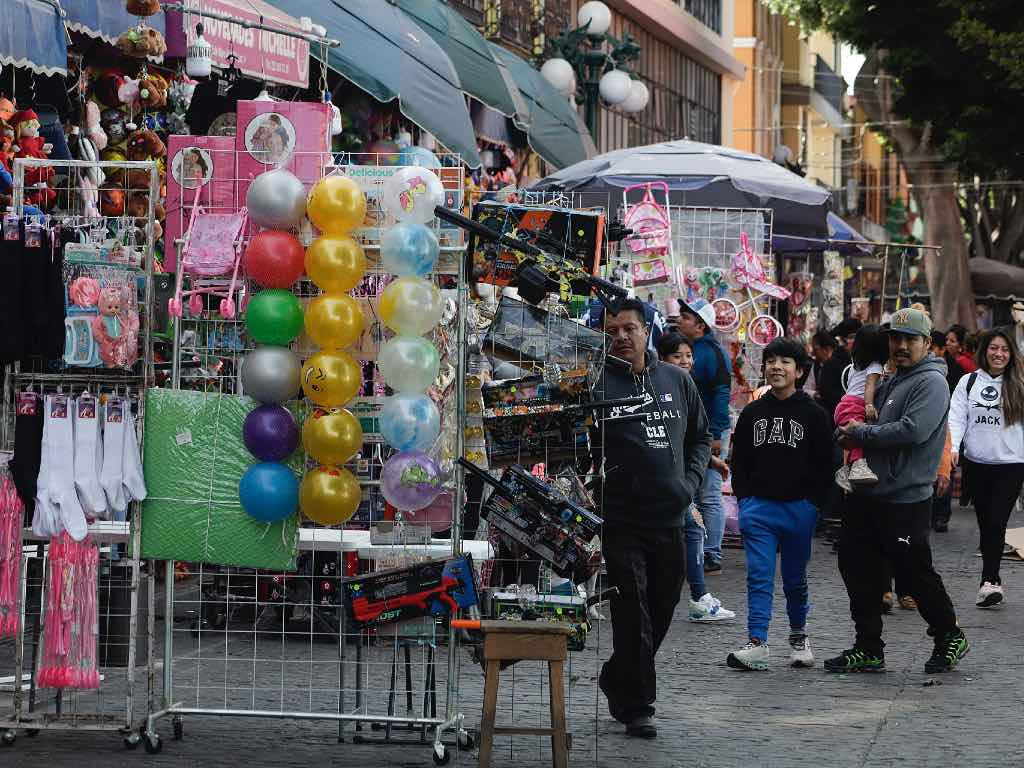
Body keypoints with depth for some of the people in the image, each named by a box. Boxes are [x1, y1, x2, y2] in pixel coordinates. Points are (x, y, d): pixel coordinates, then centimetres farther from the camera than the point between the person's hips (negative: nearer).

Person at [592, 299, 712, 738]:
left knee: (661, 612, 14)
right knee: (633, 614, -6)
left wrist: (690, 481, 8)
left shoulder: (677, 381, 11)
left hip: (670, 520, 5)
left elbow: (700, 437, 21)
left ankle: (617, 681, 35)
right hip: (621, 522, -5)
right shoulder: (596, 384, -3)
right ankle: (636, 706, 2)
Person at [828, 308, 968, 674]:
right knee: (856, 567, 7)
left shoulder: (931, 382, -11)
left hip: (906, 500, -8)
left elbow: (913, 431, -24)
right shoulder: (890, 383, 16)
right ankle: (868, 649, 15)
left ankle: (950, 637, 21)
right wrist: (850, 432, 7)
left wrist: (861, 434, -16)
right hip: (868, 494, 9)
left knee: (916, 573, 1)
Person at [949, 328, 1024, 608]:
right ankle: (993, 582, 17)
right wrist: (953, 446, -16)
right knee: (985, 523, 9)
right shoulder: (969, 382, 6)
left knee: (996, 522, -11)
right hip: (976, 463, 3)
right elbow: (957, 416, 0)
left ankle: (989, 581, -14)